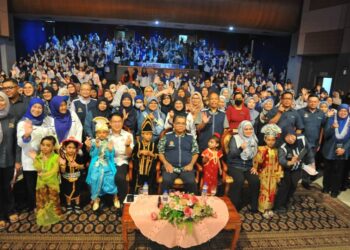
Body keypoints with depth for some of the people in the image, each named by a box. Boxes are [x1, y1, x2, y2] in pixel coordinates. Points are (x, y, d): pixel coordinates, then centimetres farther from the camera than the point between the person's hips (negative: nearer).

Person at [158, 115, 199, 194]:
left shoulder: (191, 138, 14)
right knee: (166, 181, -30)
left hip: (186, 168, 1)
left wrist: (191, 164, 0)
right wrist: (166, 163, -6)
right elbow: (160, 152, 9)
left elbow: (195, 153, 16)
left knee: (191, 182, -26)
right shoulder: (166, 136, 9)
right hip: (170, 167, -1)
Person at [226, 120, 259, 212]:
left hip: (249, 167, 4)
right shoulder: (235, 138, -2)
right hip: (235, 166, -3)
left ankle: (254, 205, -6)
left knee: (255, 180, -24)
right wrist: (241, 148, -26)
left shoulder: (254, 139, 12)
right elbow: (231, 155, -10)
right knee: (240, 180, -31)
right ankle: (234, 205, -14)